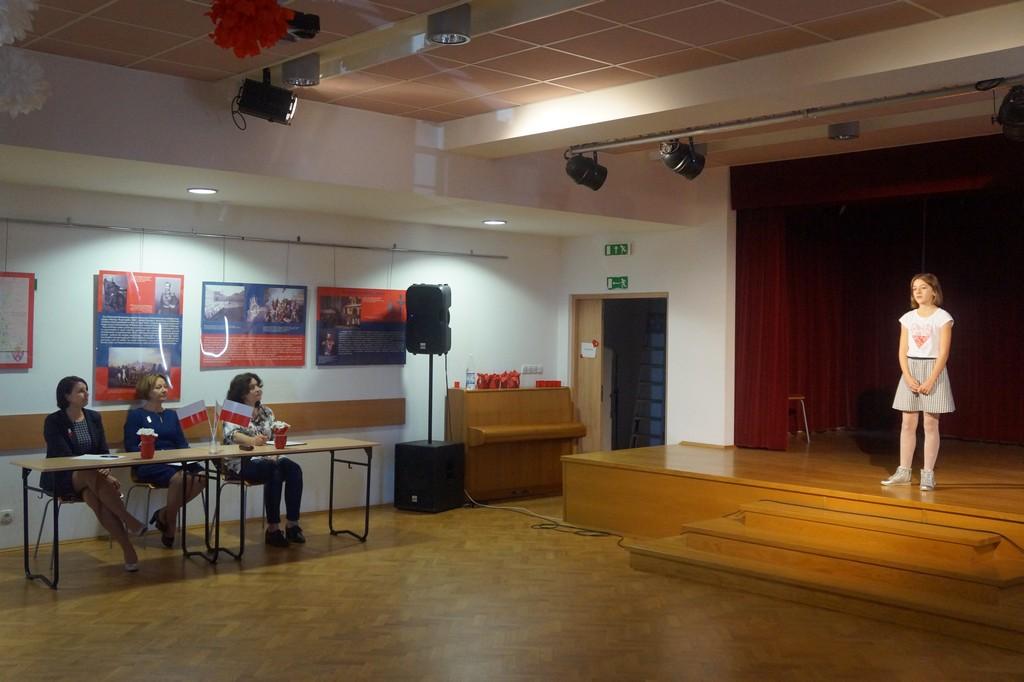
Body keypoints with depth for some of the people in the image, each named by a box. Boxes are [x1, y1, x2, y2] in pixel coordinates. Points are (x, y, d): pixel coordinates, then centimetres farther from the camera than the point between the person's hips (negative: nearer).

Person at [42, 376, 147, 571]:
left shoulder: (94, 417, 9)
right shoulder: (53, 422, -7)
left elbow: (104, 451, 8)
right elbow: (65, 457, -15)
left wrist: (105, 469, -15)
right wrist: (97, 470, -27)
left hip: (91, 476, 4)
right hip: (61, 479, -3)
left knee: (93, 496, -34)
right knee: (92, 475, -38)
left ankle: (127, 549, -40)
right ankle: (129, 521, -37)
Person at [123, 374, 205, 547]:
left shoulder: (171, 414, 22)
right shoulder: (136, 415, 6)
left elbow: (182, 442, 18)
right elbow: (130, 446, -3)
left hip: (174, 462, 5)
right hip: (149, 466, -5)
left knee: (200, 477, -27)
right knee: (179, 478, -35)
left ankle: (164, 514, -8)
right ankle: (170, 530, -14)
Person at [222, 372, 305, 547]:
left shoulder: (266, 412, 13)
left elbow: (276, 437, 10)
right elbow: (231, 434, -25)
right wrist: (251, 440, -46)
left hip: (265, 459, 5)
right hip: (241, 462, -5)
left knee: (294, 469, -24)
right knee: (274, 471, -34)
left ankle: (292, 525, -20)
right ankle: (272, 529, -26)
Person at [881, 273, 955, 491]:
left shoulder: (943, 317, -4)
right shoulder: (908, 318, 8)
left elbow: (943, 353, -10)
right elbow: (902, 351, 5)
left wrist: (931, 380, -17)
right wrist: (908, 376, -10)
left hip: (933, 371, -4)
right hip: (910, 371, 4)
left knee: (930, 425, -2)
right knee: (908, 424, 5)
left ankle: (928, 474, 2)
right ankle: (903, 472, 10)